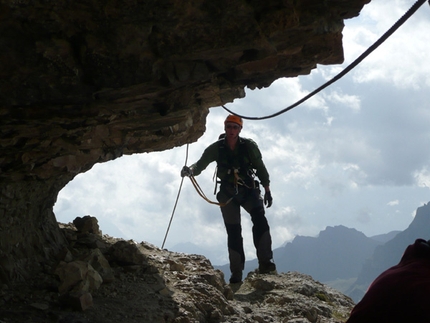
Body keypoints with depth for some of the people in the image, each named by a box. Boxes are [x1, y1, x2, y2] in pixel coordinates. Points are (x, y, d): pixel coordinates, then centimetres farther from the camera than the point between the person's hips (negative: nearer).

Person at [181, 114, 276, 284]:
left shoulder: (249, 146, -8)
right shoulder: (216, 148, -7)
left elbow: (260, 168, 0)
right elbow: (200, 164, -11)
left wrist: (267, 191, -1)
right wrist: (190, 170, -34)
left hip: (249, 190, -1)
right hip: (228, 193, 1)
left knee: (259, 218, -27)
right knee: (233, 232, 1)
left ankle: (265, 262, -28)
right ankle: (236, 274, 10)